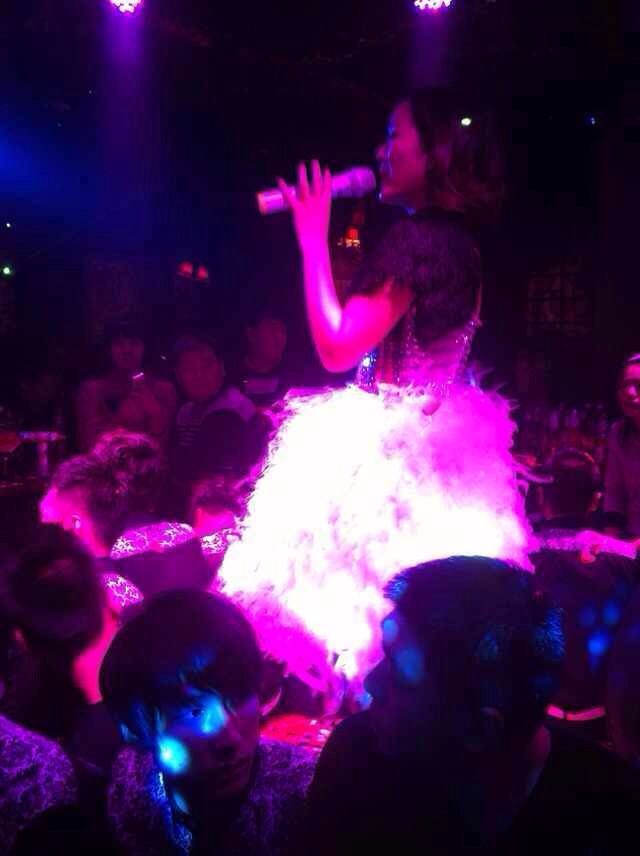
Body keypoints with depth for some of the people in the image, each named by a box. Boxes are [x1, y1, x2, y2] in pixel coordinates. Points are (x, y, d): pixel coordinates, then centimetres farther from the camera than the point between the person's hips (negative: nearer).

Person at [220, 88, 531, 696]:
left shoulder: (414, 239, -19)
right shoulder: (458, 241, 9)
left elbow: (337, 348, -19)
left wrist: (313, 240, -12)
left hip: (389, 451, -9)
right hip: (441, 445, 9)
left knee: (364, 592, -1)